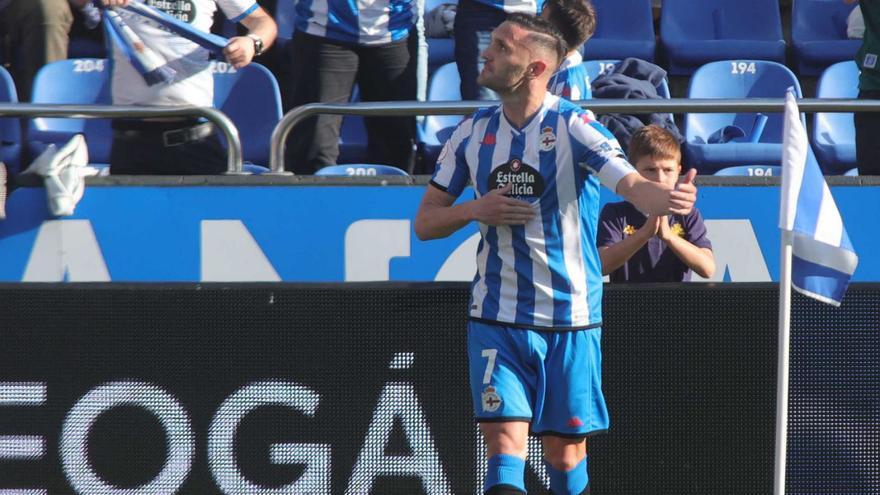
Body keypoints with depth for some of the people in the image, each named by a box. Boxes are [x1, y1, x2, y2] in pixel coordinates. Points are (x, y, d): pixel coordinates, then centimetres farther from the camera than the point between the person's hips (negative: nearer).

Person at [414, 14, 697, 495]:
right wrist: (474, 210, -11)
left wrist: (667, 198, -49)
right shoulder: (472, 133, 5)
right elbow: (425, 222, 11)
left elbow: (634, 185, -25)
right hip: (496, 320, 2)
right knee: (505, 443, -12)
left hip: (571, 319, -2)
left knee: (565, 453, 6)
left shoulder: (573, 127, -9)